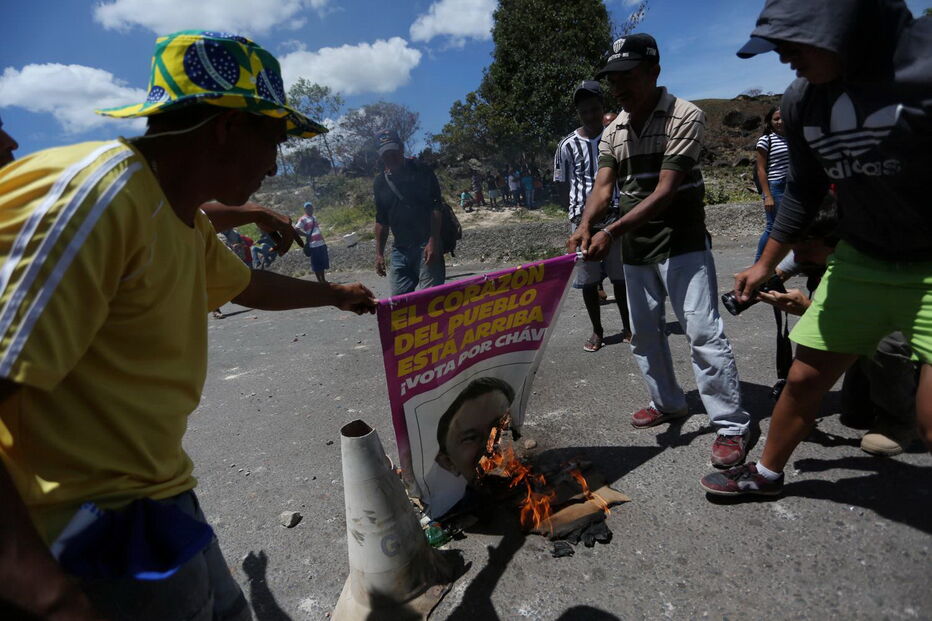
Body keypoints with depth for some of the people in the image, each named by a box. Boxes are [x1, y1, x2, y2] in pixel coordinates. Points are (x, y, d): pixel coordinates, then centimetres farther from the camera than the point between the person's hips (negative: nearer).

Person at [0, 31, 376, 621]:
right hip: (95, 524, -8)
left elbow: (248, 285, 24)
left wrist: (335, 294, 38)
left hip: (155, 500, 8)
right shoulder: (96, 194, -23)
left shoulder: (190, 224, 7)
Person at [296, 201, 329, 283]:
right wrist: (307, 235, -20)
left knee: (323, 263, 14)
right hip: (313, 245, -7)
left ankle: (323, 280, 28)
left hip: (322, 244, 7)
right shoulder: (303, 219, -4)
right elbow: (296, 229, -15)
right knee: (316, 265, -1)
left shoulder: (314, 217, 18)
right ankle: (320, 281, 8)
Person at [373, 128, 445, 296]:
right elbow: (381, 220, 18)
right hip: (400, 250, 5)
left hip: (426, 246, -5)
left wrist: (433, 242, -17)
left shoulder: (421, 172, 0)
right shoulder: (380, 183, 13)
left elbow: (436, 208, -7)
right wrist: (379, 253, 13)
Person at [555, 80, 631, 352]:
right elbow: (562, 185, 5)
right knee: (587, 280, 5)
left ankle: (627, 327, 22)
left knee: (621, 276, 7)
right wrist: (575, 215, 0)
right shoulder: (567, 146, 0)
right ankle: (597, 331, 20)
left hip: (616, 217, 1)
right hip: (582, 220, -1)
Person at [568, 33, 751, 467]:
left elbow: (665, 191, -20)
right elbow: (603, 187, -4)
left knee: (702, 331, -10)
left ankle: (731, 424, 2)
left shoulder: (684, 116, -11)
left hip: (681, 243, -6)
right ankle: (667, 403, 30)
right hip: (634, 249, 7)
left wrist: (611, 232, -29)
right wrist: (586, 226, -25)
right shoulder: (612, 133, 8)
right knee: (644, 332, 13)